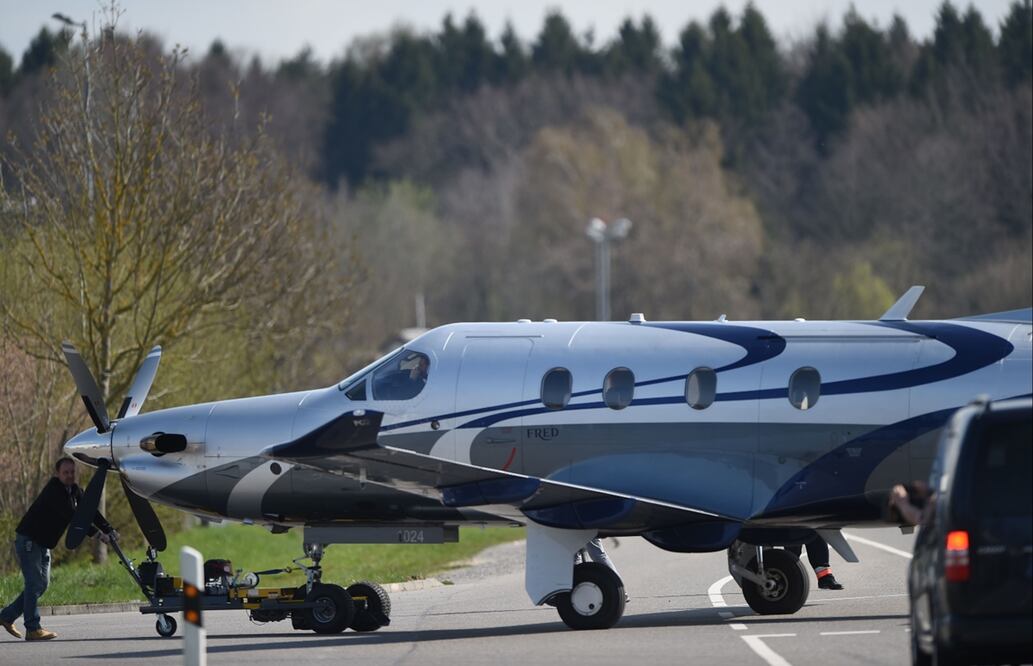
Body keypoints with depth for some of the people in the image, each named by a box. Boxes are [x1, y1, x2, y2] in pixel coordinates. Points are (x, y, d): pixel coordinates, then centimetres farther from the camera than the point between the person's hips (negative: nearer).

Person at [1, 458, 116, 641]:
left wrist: (109, 530, -10)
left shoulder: (74, 491, 6)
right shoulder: (54, 490, -23)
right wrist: (96, 533, -34)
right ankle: (32, 629, -11)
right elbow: (71, 516, -31)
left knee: (42, 583, 11)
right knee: (35, 583, -12)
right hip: (28, 540, -9)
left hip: (43, 543, 9)